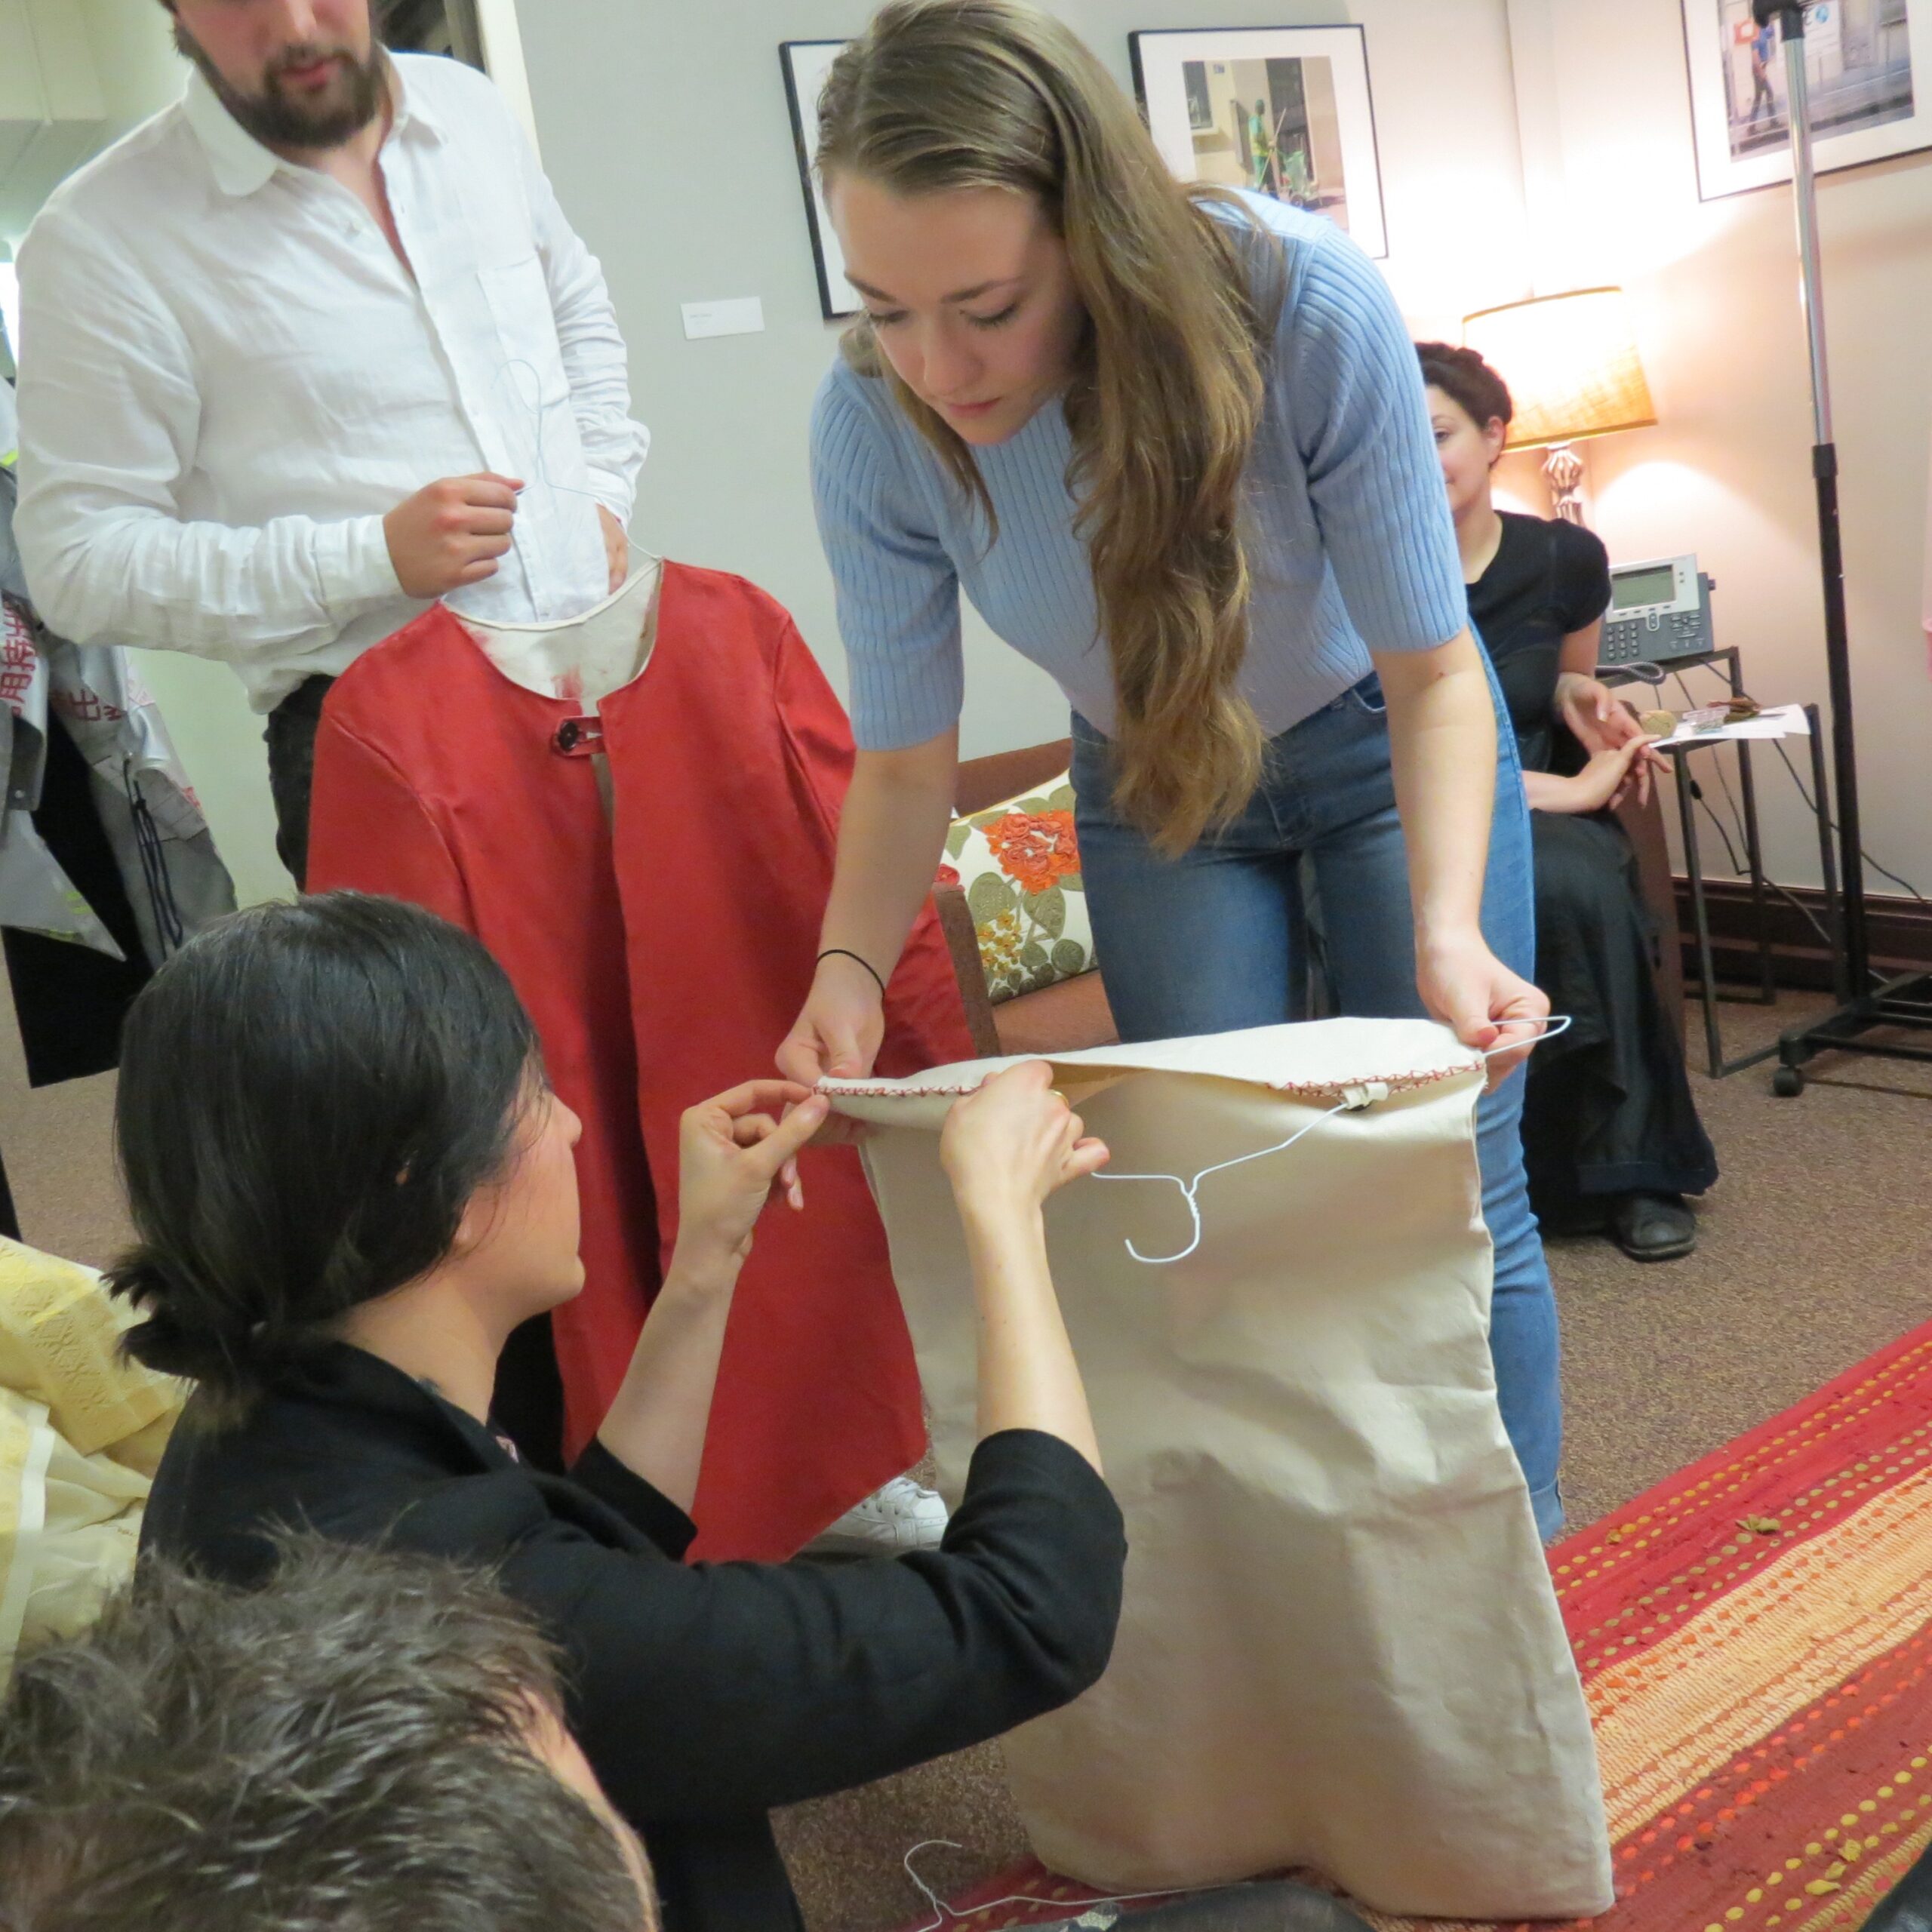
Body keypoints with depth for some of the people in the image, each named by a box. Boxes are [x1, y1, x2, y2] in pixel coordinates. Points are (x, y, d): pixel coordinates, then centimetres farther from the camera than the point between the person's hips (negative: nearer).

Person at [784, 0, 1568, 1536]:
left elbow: (1431, 670, -23)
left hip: (1381, 749, -1)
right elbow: (907, 761, -15)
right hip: (1151, 786, 2)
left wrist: (1446, 929, -39)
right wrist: (849, 974, -32)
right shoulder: (872, 425, -27)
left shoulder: (1308, 308, -33)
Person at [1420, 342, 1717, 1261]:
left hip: (1549, 823, 3)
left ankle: (1628, 1171, -15)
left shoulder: (1567, 558, 4)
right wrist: (1573, 792, -17)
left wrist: (1578, 695, -1)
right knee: (1566, 888, -34)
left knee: (1585, 883, -32)